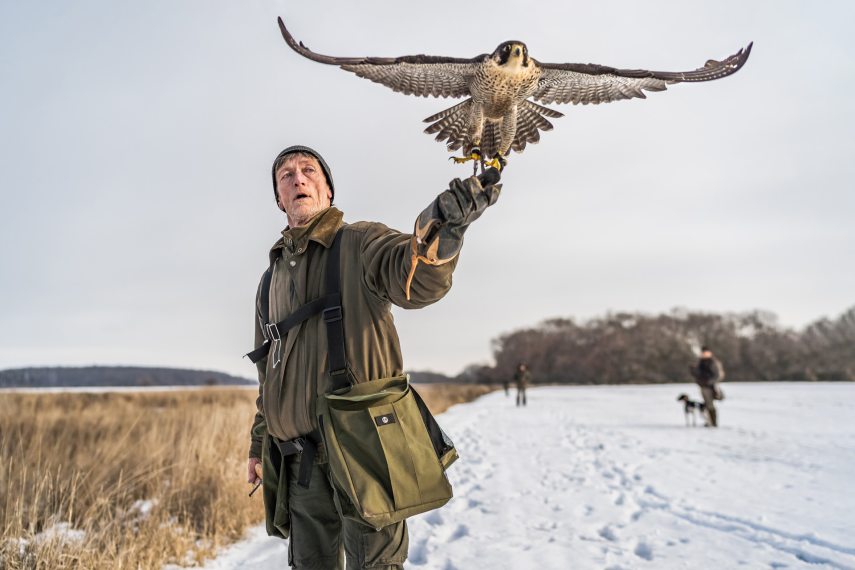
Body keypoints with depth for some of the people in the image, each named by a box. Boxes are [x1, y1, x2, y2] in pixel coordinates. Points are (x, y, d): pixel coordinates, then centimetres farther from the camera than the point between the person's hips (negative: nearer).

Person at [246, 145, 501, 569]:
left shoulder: (360, 243, -3)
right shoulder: (272, 276, 17)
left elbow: (421, 282, -26)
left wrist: (440, 228, -47)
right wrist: (259, 445, 23)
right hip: (298, 459, 6)